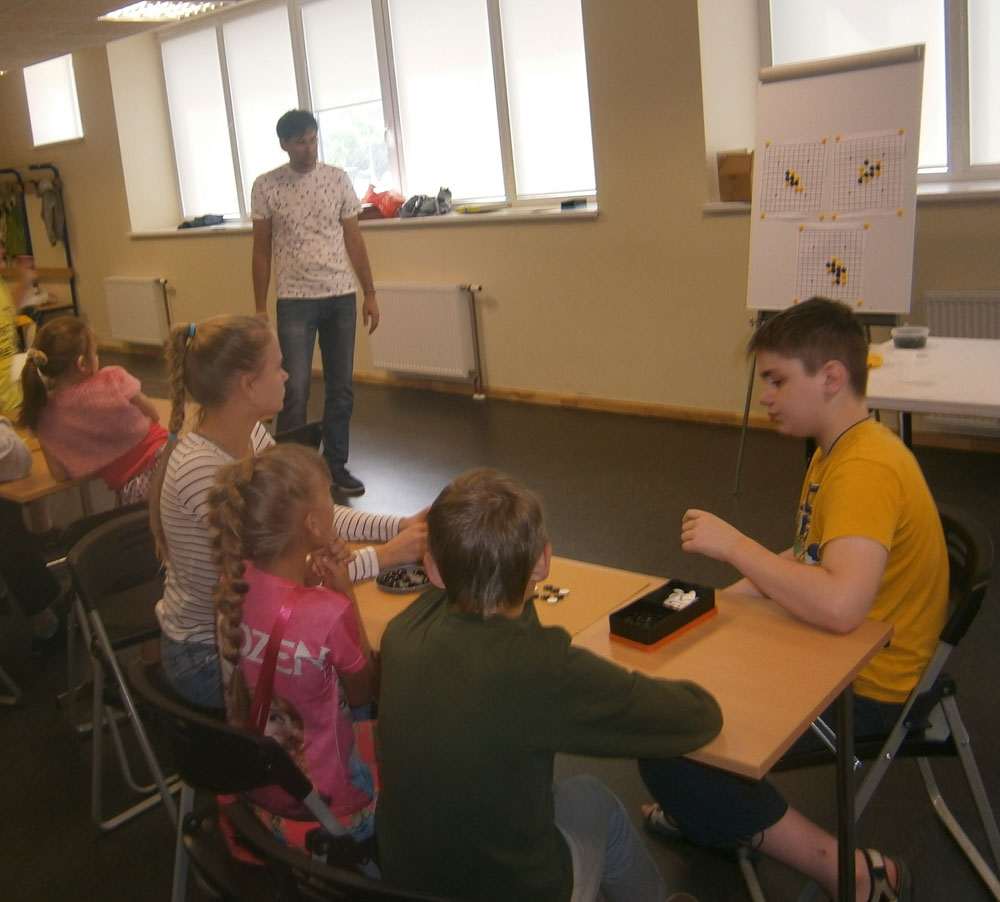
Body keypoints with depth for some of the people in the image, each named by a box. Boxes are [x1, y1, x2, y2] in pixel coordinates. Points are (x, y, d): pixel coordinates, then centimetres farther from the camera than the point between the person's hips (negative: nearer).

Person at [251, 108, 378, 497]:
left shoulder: (337, 179, 4)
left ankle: (336, 465, 21)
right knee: (295, 389, -6)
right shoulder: (266, 186, -1)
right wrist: (260, 307, 2)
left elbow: (354, 240, 8)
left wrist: (370, 294, 5)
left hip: (341, 297, 3)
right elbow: (261, 250, 3)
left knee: (341, 387, 8)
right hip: (295, 300, -2)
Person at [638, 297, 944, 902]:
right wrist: (728, 598, 4)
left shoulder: (867, 469, -28)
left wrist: (734, 545, -28)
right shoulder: (841, 449, 6)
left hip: (861, 688, -10)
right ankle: (711, 814, 37)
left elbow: (840, 606, -40)